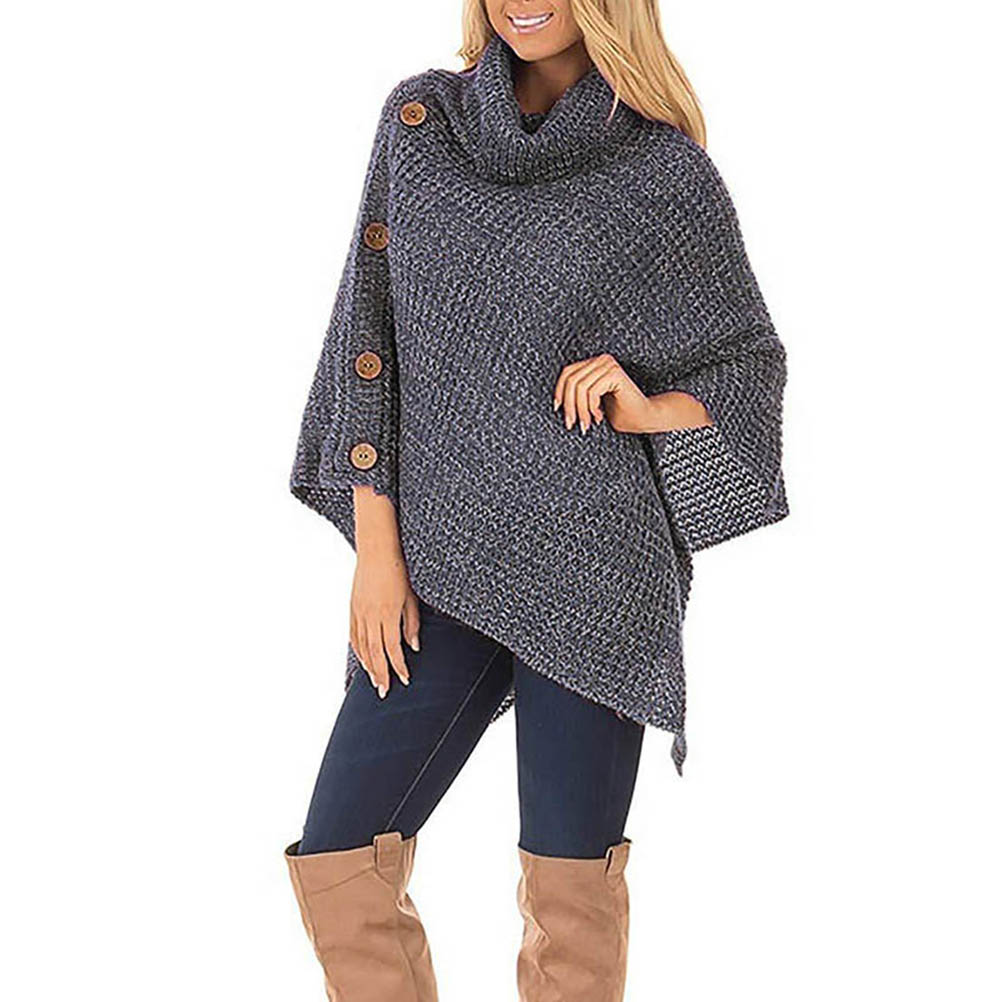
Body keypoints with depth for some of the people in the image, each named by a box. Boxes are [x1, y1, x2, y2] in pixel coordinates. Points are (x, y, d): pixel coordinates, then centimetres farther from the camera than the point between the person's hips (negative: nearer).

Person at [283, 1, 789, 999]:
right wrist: (374, 541, -1)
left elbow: (751, 362, 9)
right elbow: (373, 326, 4)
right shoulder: (420, 119, 7)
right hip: (440, 564, 3)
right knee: (336, 864, 3)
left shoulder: (668, 170, 0)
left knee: (569, 892, 3)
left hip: (592, 561, -3)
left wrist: (650, 409, -12)